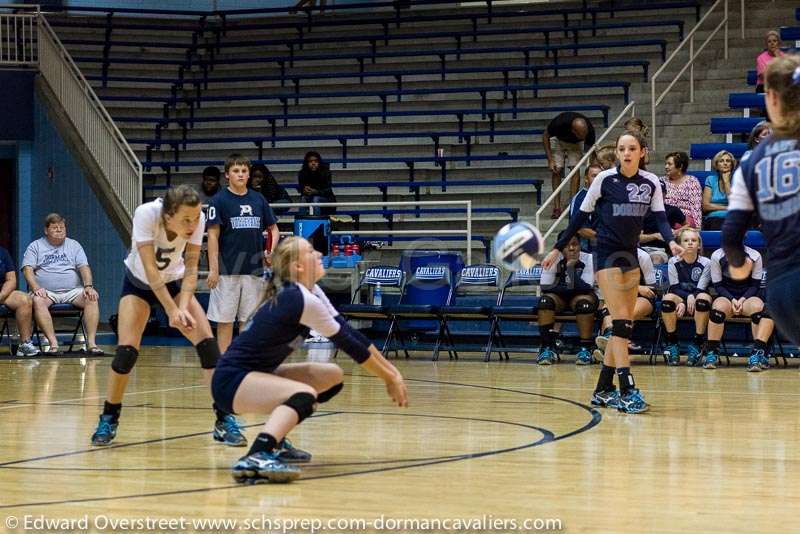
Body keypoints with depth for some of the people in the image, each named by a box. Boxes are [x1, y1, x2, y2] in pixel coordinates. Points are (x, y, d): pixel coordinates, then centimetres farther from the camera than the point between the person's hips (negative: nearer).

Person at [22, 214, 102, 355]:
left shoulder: (74, 245, 18)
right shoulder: (35, 246, 12)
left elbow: (84, 267, 8)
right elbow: (27, 269, 0)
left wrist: (88, 286, -11)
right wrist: (36, 288, -19)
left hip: (72, 291, 2)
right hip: (46, 292, -2)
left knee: (92, 299, -27)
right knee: (38, 301, -36)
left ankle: (91, 342, -31)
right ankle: (53, 343, -42)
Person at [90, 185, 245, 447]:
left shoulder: (197, 219, -26)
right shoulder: (146, 214, -36)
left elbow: (190, 267, -18)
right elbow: (149, 268, -33)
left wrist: (183, 306, -32)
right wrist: (171, 310, -33)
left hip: (174, 281, 2)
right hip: (139, 283, -2)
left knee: (207, 342, -13)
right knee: (126, 350, -15)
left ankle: (225, 420, -9)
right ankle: (108, 420, 5)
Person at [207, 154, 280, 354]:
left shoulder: (258, 200, 9)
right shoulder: (219, 200, -3)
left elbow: (273, 228, 17)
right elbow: (213, 235, -5)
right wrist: (213, 269, -11)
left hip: (254, 270, 4)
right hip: (227, 270, -4)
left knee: (250, 319, 7)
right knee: (225, 320, 0)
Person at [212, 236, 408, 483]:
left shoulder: (311, 293, 7)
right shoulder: (301, 300, -20)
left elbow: (350, 333, 11)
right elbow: (347, 343, -13)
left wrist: (390, 370, 9)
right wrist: (390, 378, -4)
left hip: (255, 374, 10)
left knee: (333, 377, 16)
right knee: (304, 396, -33)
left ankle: (275, 443, 15)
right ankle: (254, 459, -46)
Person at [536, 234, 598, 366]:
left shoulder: (588, 259, -17)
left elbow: (585, 288, -27)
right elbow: (545, 287, -17)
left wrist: (570, 266, -29)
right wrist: (569, 287, -20)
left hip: (582, 296, -1)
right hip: (559, 297, 1)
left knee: (585, 303, -36)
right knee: (545, 300, -31)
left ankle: (586, 349, -23)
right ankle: (547, 348, -24)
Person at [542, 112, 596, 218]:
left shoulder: (588, 130, -36)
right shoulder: (559, 123, -40)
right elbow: (545, 137, -21)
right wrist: (550, 160, -23)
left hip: (575, 143, 1)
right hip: (559, 140, -1)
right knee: (557, 170, -11)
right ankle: (557, 207, -11)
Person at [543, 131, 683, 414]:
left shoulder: (651, 183, 3)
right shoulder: (605, 179, -8)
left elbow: (660, 217, -3)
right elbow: (581, 216, -2)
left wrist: (671, 241, -24)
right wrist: (557, 248, -1)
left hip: (631, 256, 5)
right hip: (606, 254, -5)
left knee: (624, 325, 6)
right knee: (621, 321, -14)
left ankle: (603, 390, 15)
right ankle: (627, 390, -17)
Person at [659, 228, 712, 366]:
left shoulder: (706, 263, -4)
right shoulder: (673, 262, -1)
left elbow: (700, 289, -9)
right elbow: (674, 287, -4)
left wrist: (691, 299, -26)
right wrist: (688, 297, -21)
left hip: (697, 301, -1)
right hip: (680, 299, 1)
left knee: (704, 298, -36)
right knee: (668, 299, -33)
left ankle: (697, 344, -25)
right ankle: (672, 345, -20)